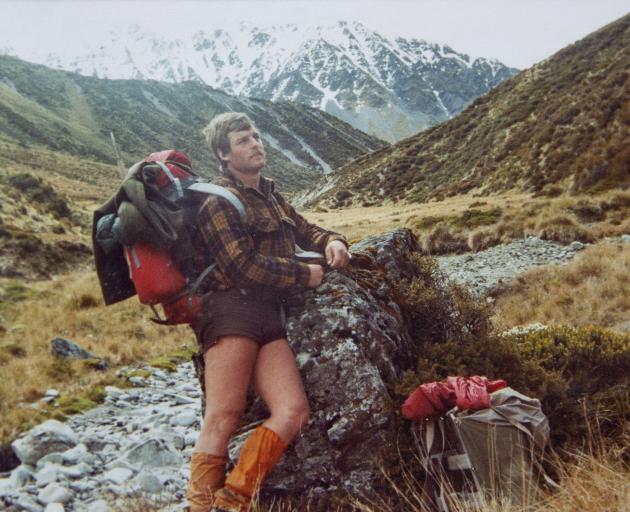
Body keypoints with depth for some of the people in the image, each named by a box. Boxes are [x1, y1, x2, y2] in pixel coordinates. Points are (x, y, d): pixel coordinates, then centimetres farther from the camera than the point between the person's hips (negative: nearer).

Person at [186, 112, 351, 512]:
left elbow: (305, 231, 36)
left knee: (294, 412, -9)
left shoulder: (272, 198, 25)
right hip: (232, 313, -7)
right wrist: (305, 275, -3)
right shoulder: (220, 204, -1)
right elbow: (244, 267, -11)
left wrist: (331, 242, 12)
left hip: (270, 318, 7)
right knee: (223, 418, -13)